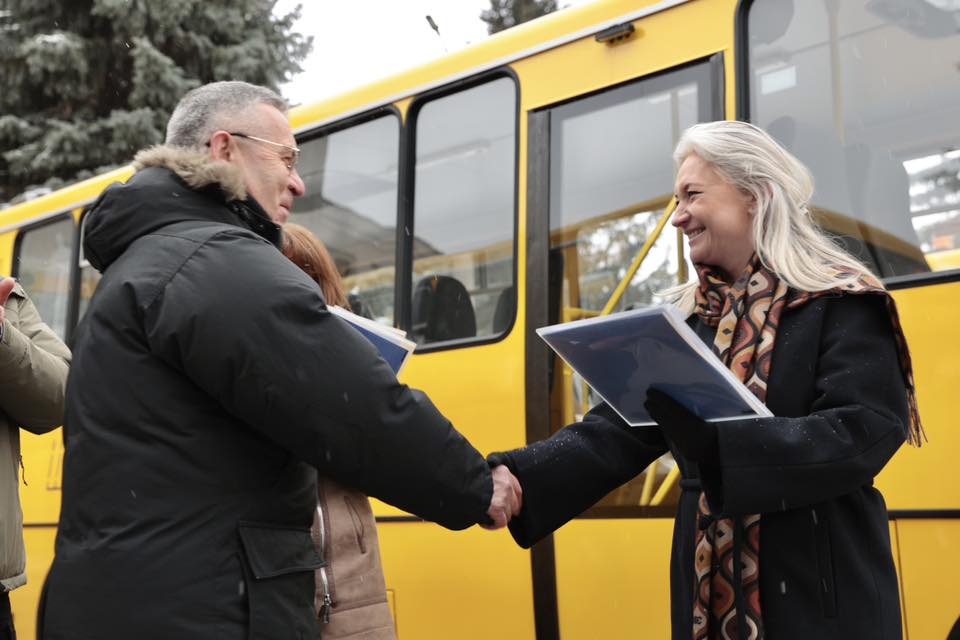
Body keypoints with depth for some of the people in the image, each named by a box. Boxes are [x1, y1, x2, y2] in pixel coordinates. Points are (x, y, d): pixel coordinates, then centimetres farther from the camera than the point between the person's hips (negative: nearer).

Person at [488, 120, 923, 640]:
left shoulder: (839, 304, -8)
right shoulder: (686, 319, 9)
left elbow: (865, 432, -20)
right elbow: (617, 430, 1)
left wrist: (716, 442, -29)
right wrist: (522, 482, -15)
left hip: (823, 597, -5)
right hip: (709, 592, 5)